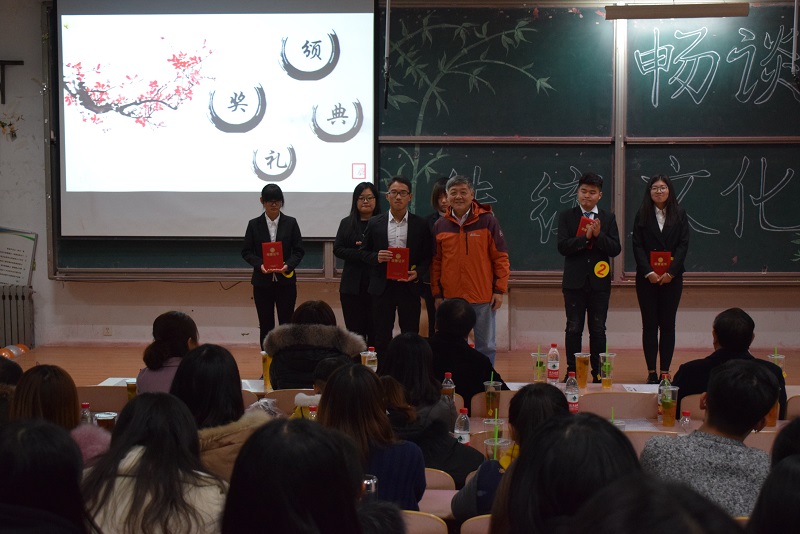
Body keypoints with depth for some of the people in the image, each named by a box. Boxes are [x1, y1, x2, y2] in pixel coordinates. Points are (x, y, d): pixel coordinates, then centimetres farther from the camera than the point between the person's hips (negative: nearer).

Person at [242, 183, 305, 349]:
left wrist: (288, 265, -17)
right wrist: (260, 265, -16)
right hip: (262, 282, 1)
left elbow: (299, 251, 2)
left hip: (285, 281, -1)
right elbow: (246, 251, 3)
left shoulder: (290, 223, 2)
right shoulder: (254, 224, 3)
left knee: (286, 324, -2)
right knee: (266, 326, 5)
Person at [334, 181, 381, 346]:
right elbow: (337, 249, 3)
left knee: (375, 332, -1)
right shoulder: (347, 223, 12)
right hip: (352, 285, 3)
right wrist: (360, 254, -10)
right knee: (355, 331, 3)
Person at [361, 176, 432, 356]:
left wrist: (417, 272, -12)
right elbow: (364, 251, 10)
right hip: (382, 286, 1)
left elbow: (427, 256, 6)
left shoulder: (420, 224, 3)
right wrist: (376, 257, -12)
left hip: (409, 286, -1)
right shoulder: (375, 223, 5)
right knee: (382, 336, 5)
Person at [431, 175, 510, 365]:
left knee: (485, 346, 4)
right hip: (451, 298, 3)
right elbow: (436, 263, 12)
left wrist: (499, 290, -5)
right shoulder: (440, 226, 7)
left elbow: (501, 257, 0)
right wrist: (437, 294, 8)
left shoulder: (487, 220, -1)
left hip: (483, 299, -2)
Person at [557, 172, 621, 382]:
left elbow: (615, 249, -3)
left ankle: (598, 373, 13)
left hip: (599, 281, 1)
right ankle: (572, 372, 12)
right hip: (574, 282, -1)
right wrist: (586, 236, -20)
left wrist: (599, 235, -18)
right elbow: (562, 246, -10)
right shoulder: (566, 216, 2)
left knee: (598, 330, 6)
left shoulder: (608, 218, 6)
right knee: (574, 329, 4)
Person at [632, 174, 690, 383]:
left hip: (672, 277, 0)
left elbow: (683, 244, -1)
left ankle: (665, 372, 6)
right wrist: (648, 272, -14)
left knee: (667, 324, 2)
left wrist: (671, 272, -12)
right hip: (647, 278, 0)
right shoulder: (642, 215, 4)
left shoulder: (679, 214, 5)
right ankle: (651, 372, 5)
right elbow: (637, 246, -2)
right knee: (649, 324, 2)